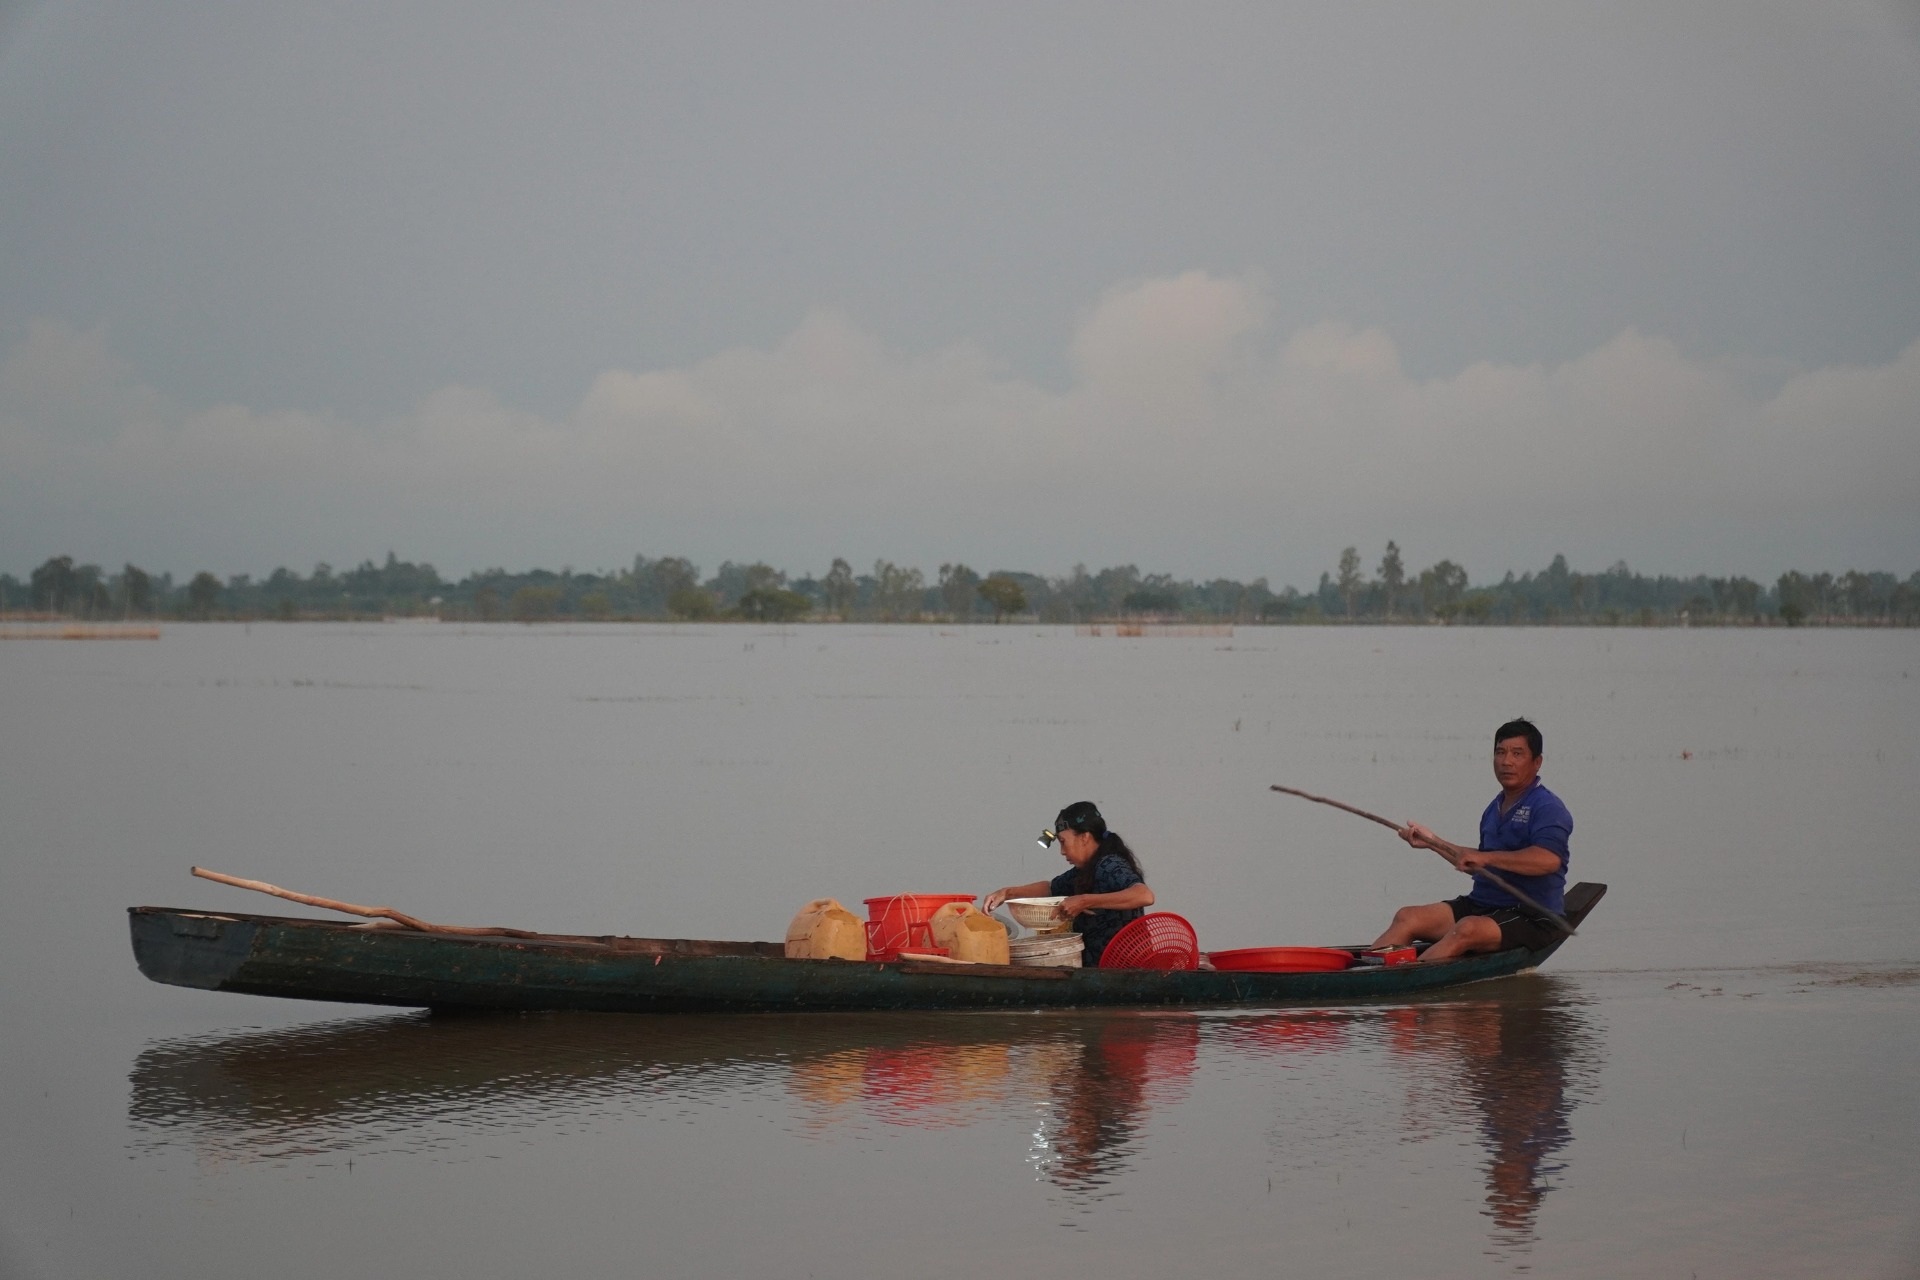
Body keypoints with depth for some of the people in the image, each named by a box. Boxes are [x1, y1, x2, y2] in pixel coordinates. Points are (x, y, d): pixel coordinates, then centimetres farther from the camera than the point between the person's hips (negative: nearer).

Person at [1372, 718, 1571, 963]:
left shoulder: (1548, 809, -10)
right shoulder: (1494, 809, 17)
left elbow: (1549, 860, -30)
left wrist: (1485, 857, -29)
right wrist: (1433, 842, 26)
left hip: (1532, 918, -8)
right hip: (1482, 906, 8)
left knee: (1467, 930, -36)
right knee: (1406, 918, -9)